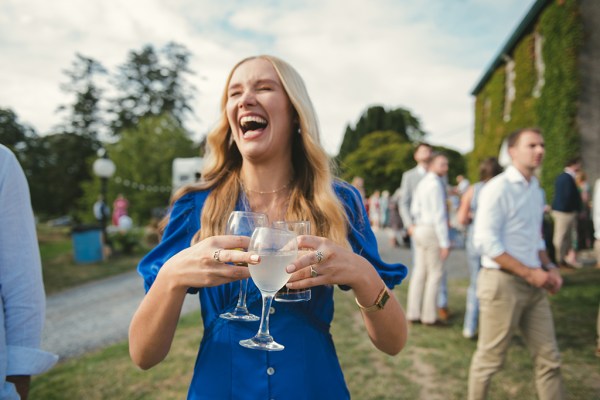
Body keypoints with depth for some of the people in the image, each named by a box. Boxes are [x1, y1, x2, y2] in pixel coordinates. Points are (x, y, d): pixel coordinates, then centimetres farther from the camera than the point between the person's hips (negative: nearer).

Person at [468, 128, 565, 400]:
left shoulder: (536, 190, 13)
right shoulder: (498, 188, -13)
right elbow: (486, 242, -19)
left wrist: (548, 267, 4)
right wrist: (529, 273, -17)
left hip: (533, 285, 8)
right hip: (503, 283, -7)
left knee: (549, 358, 11)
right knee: (490, 357, 6)